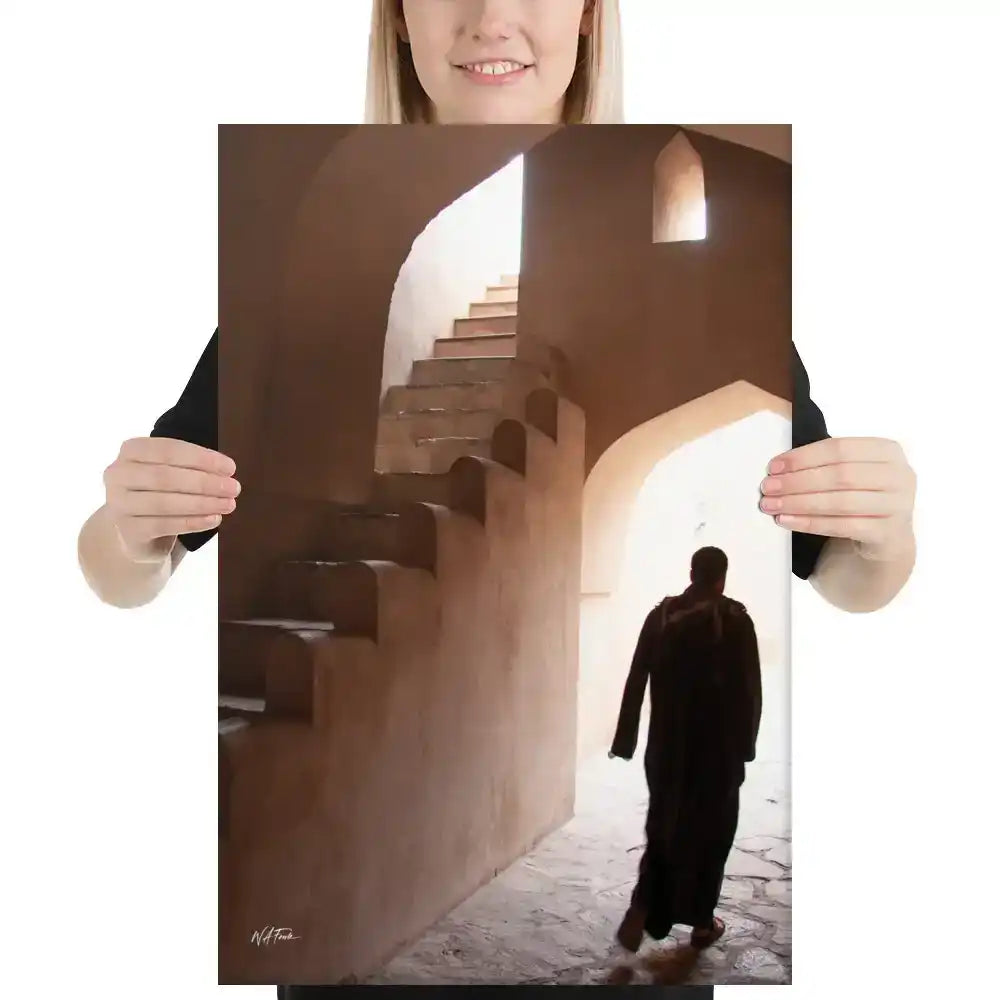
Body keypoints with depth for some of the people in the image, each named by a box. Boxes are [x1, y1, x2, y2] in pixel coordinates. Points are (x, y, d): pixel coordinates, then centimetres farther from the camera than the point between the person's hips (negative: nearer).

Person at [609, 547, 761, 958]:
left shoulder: (660, 616, -1)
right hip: (718, 745, -2)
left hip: (667, 743, 3)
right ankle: (701, 922, 24)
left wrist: (625, 742, 5)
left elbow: (635, 683, -1)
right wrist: (746, 745, 2)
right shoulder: (736, 619, -10)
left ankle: (641, 910, 1)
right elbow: (750, 689, -9)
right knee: (710, 830, 14)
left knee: (664, 825, 15)